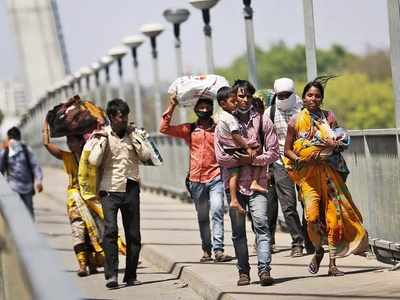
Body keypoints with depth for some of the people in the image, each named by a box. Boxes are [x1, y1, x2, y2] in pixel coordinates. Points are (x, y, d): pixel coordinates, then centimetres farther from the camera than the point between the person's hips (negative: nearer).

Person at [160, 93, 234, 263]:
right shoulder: (189, 130, 9)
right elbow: (164, 129, 3)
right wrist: (172, 106, -2)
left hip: (215, 178, -2)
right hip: (196, 180, 2)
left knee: (217, 212, -16)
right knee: (202, 217, 10)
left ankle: (218, 250, -20)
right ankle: (206, 250, 19)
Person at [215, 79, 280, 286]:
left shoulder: (262, 121, 8)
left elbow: (273, 152, 4)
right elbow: (221, 157, -2)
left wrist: (254, 159, -10)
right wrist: (244, 159, -8)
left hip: (257, 182, -1)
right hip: (234, 183, 1)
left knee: (261, 223, -14)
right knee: (238, 230, 5)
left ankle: (264, 269, -19)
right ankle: (243, 271, 12)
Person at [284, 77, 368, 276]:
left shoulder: (329, 117, 7)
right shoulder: (295, 121, 4)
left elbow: (341, 144, 10)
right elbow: (287, 149, 7)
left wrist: (334, 145, -12)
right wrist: (301, 160, -11)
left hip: (329, 172, 2)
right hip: (307, 173, -1)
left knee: (333, 215, -3)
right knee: (312, 216, -16)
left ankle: (332, 263, 4)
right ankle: (318, 251, 12)